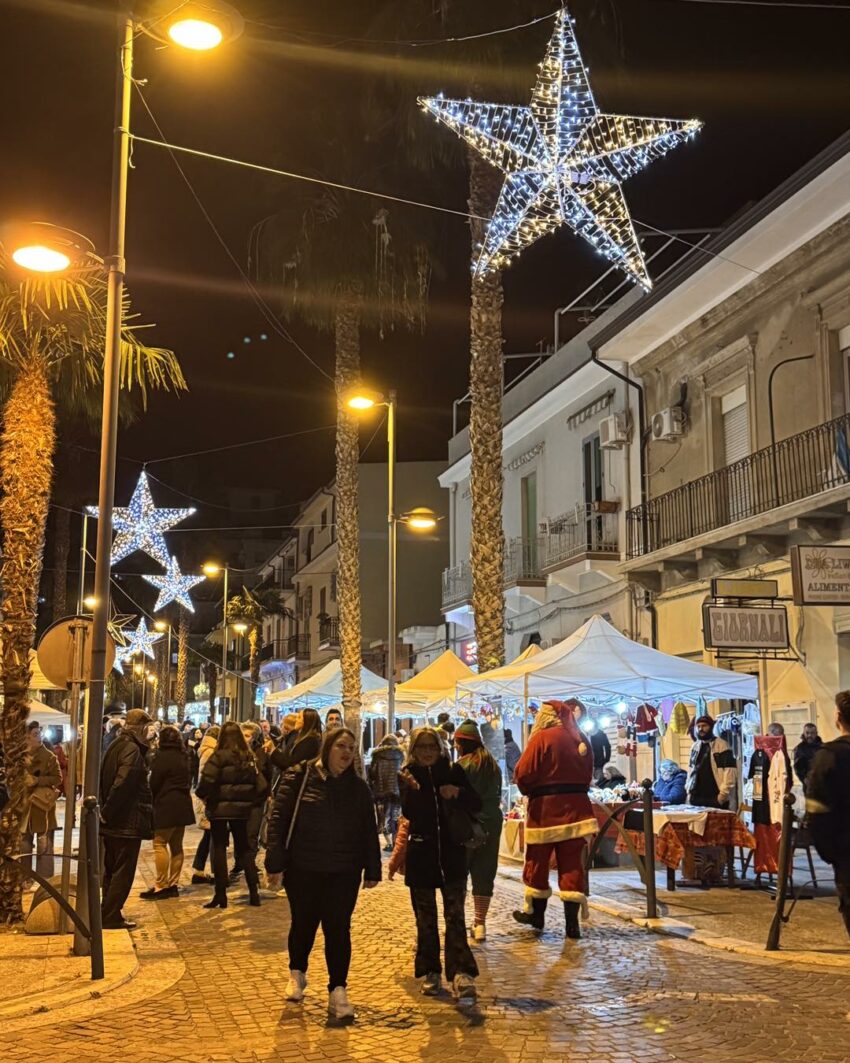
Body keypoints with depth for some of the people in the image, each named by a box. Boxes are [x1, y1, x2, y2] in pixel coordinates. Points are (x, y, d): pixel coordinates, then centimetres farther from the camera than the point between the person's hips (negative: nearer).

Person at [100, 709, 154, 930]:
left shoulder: (116, 746, 12)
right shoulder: (132, 750, -17)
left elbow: (104, 780, 15)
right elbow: (122, 783, -27)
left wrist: (106, 810, 13)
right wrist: (108, 812, -17)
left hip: (112, 822, 9)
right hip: (128, 822, -9)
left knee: (112, 870, 16)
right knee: (124, 871, -2)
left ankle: (107, 914, 22)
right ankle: (111, 917, 1)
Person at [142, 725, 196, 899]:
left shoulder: (162, 756, -11)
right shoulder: (185, 756, 13)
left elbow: (154, 783, -9)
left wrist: (152, 801, 6)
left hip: (166, 805, -8)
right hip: (183, 805, 8)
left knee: (160, 844, -7)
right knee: (176, 846, 11)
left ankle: (161, 887, -10)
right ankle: (173, 884, 14)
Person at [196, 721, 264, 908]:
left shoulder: (219, 756, -12)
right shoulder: (249, 757, 1)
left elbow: (206, 782, -20)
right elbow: (260, 783, -4)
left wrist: (203, 794, -1)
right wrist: (250, 799, 7)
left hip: (220, 808, -4)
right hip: (242, 808, 4)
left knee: (219, 849, 5)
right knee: (244, 848, 15)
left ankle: (221, 895, 3)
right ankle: (254, 892, 13)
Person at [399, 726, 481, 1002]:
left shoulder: (453, 772, 1)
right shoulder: (408, 775, -1)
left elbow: (476, 805, 1)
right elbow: (408, 813, -15)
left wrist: (458, 793, -18)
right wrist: (411, 789, -33)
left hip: (452, 854, 0)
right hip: (420, 855, 0)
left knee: (454, 915, -9)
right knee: (425, 917, 8)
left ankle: (461, 974, -17)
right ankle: (430, 972, 19)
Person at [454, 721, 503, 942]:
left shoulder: (462, 765, -10)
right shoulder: (493, 765, 10)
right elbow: (498, 795, 11)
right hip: (492, 822, 6)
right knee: (484, 874, 10)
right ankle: (480, 923, 11)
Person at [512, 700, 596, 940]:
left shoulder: (541, 738, -11)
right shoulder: (580, 739, 6)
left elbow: (524, 774, -13)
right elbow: (588, 773, 12)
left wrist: (528, 790, 6)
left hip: (545, 806, -4)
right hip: (575, 806, 4)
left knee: (538, 861, 12)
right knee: (572, 863, 5)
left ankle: (536, 913, 24)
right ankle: (572, 922, 2)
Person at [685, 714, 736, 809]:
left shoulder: (721, 745, -5)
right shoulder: (695, 746, 16)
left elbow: (729, 770, -11)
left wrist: (723, 793, -14)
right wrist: (688, 790, 14)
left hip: (715, 799, -6)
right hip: (696, 797, 6)